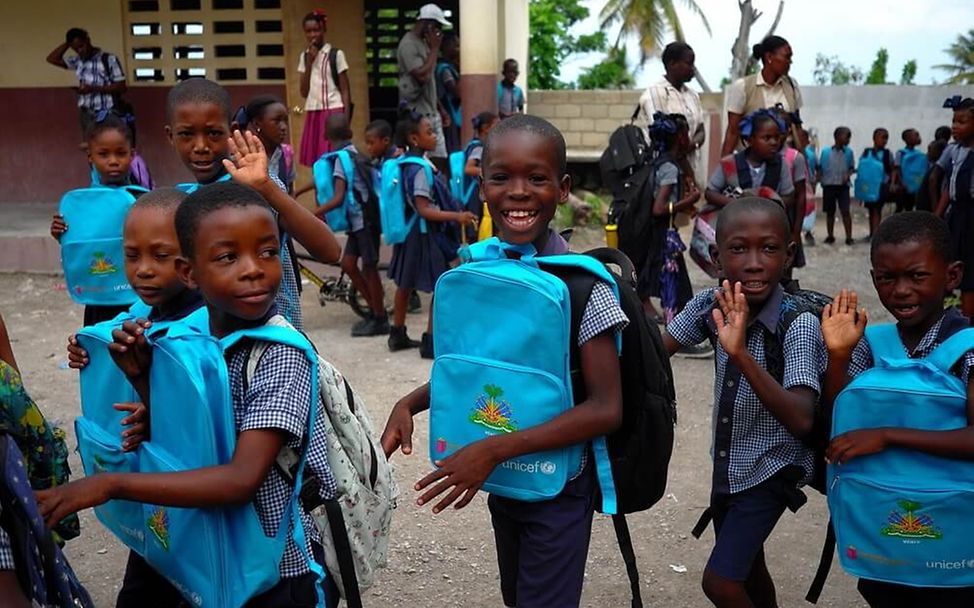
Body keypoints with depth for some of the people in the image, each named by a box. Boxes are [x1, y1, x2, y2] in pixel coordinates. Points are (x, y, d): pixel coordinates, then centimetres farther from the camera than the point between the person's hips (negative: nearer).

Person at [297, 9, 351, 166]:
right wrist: (309, 62, -2)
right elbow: (304, 92, 6)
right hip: (313, 113, 4)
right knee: (315, 157, 1)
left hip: (334, 111, -4)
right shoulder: (304, 56, 12)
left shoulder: (336, 54, -1)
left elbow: (345, 90, -2)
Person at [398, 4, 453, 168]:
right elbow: (422, 76, -24)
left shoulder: (423, 43, 16)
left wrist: (440, 109, 18)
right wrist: (435, 48, -12)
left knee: (440, 158, 8)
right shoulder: (408, 44, -13)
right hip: (417, 114, -9)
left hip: (431, 113, 9)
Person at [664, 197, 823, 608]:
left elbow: (801, 421, -37)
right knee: (746, 570, 24)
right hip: (727, 467, 6)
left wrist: (742, 354, -48)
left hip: (771, 473, -6)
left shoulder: (799, 324, -28)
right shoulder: (709, 304, -12)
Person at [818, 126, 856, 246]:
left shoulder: (848, 152, 2)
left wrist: (848, 175, -9)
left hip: (843, 186, 0)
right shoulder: (826, 152, -3)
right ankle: (830, 236, 21)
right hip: (828, 185, 0)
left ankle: (849, 237, -5)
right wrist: (819, 181, 0)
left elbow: (852, 167, 9)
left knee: (845, 211, -8)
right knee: (830, 212, 9)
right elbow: (820, 168, 5)